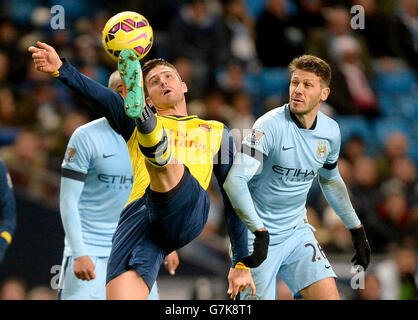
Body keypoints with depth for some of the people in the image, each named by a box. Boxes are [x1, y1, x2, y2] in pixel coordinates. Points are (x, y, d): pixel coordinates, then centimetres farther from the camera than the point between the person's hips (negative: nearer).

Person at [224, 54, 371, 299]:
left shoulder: (330, 131, 1)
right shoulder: (270, 126, -18)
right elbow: (235, 180, -27)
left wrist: (357, 229, 25)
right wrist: (258, 231, -35)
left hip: (297, 231, 5)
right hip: (255, 234, -5)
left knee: (329, 297, -12)